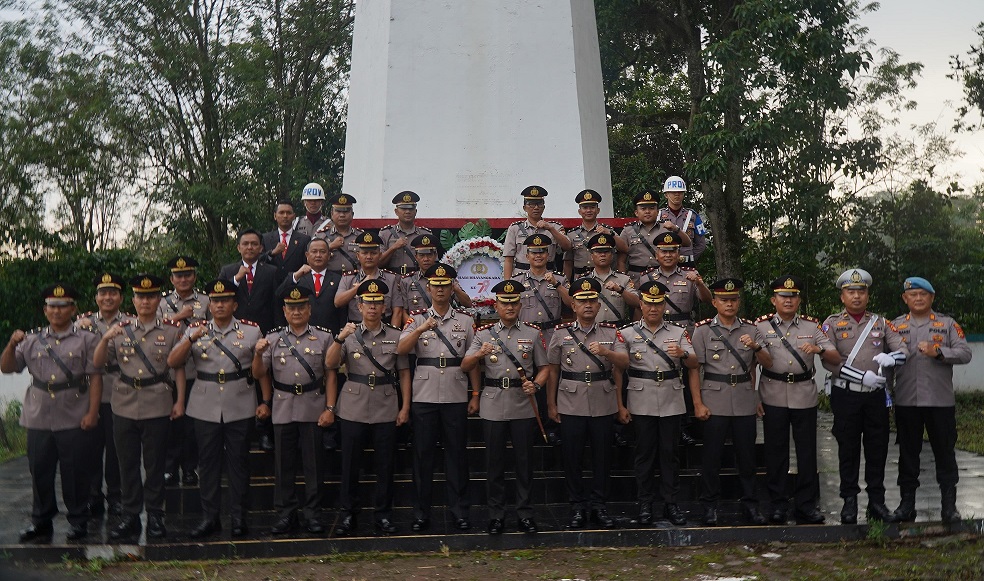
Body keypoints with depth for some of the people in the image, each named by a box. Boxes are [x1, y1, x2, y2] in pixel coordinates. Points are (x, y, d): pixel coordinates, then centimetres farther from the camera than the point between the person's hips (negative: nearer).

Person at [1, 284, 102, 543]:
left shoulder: (86, 340, 2)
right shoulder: (32, 340, 11)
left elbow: (95, 377, -3)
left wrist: (92, 412, -11)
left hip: (75, 421, -3)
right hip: (39, 420, 3)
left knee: (75, 473, 3)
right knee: (40, 472, 11)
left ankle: (78, 521, 16)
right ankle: (40, 521, 25)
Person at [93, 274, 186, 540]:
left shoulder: (172, 331, 2)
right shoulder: (120, 329, 7)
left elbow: (179, 368, 3)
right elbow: (98, 363, 3)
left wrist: (180, 401, -3)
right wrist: (105, 339, -14)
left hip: (158, 406, -2)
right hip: (125, 405, 2)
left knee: (155, 463, 4)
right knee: (128, 463, 8)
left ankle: (155, 516, 14)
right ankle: (130, 516, 17)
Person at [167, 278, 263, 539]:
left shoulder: (251, 330, 2)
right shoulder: (196, 331, 5)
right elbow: (172, 362, -4)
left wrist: (266, 401, -3)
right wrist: (192, 338, -18)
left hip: (240, 407, -1)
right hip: (206, 408, 2)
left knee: (238, 462, 5)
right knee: (208, 462, 7)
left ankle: (239, 516, 15)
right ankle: (209, 517, 17)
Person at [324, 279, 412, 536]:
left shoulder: (395, 336, 7)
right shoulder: (349, 334, 6)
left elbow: (404, 373, 7)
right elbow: (330, 365, -6)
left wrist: (405, 407, 2)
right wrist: (340, 338, -20)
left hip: (386, 409, 1)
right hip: (353, 409, 0)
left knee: (385, 464, 5)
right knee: (350, 463, 3)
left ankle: (383, 514, 16)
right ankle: (348, 514, 15)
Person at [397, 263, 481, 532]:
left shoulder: (465, 320, 8)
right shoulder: (417, 318, 5)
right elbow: (401, 350, -10)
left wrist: (475, 395, 3)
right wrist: (420, 329, -25)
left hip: (456, 398, 1)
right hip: (424, 396, 0)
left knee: (456, 453, 6)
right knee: (422, 454, 4)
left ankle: (459, 511, 15)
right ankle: (421, 512, 13)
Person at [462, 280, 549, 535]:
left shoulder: (533, 333, 7)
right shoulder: (484, 334, 6)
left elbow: (544, 367, 8)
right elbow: (465, 366, -1)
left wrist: (535, 385, -12)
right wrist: (479, 354, -21)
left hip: (524, 406, 0)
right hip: (493, 406, 0)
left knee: (524, 461, 6)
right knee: (494, 463, 6)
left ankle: (525, 513, 17)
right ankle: (496, 515, 17)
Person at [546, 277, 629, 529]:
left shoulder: (611, 333, 5)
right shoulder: (561, 334, 4)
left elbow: (624, 363, -7)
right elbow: (553, 370, 7)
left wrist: (605, 352, -27)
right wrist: (551, 405, 4)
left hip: (603, 406, 1)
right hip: (571, 406, 0)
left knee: (602, 456, 6)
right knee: (572, 457, 3)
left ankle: (600, 506, 19)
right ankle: (577, 507, 15)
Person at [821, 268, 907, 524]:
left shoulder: (880, 323, 10)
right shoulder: (832, 324, 0)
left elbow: (903, 350, 3)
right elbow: (828, 361, -11)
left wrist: (890, 357, -21)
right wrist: (863, 376, -18)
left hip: (876, 396, 3)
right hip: (846, 396, -2)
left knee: (877, 450, 6)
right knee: (848, 450, 4)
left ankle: (877, 501, 17)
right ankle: (849, 501, 13)